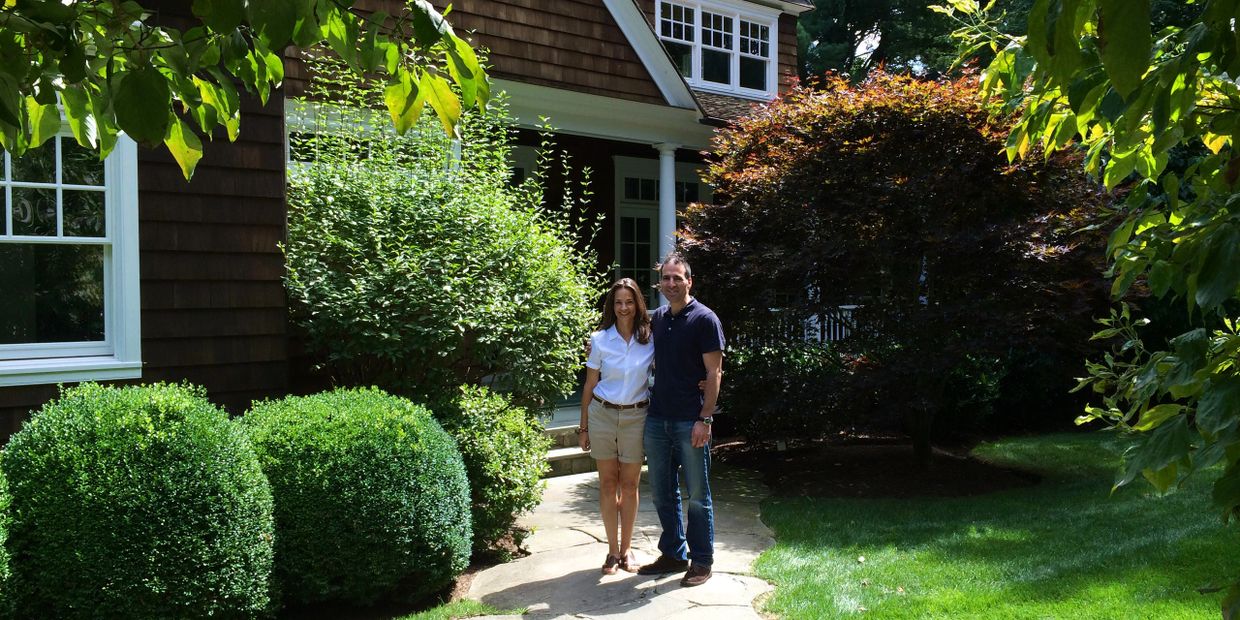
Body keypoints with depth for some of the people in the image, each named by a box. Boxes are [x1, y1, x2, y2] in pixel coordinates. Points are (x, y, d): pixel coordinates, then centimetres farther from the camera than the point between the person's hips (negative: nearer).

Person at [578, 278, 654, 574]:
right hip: (602, 415, 0)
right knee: (608, 483, 6)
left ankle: (626, 548, 21)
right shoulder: (600, 340, -2)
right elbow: (589, 386, 3)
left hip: (636, 417, 0)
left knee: (629, 484, 7)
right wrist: (583, 427, 4)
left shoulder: (650, 339, -2)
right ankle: (613, 550, 15)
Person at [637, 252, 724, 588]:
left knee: (697, 495, 4)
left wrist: (705, 419, -17)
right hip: (657, 418, 6)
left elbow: (714, 372, -11)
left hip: (691, 421, -6)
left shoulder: (704, 319, -8)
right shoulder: (657, 318, 10)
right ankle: (673, 553, 27)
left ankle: (702, 561, 15)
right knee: (662, 493, 13)